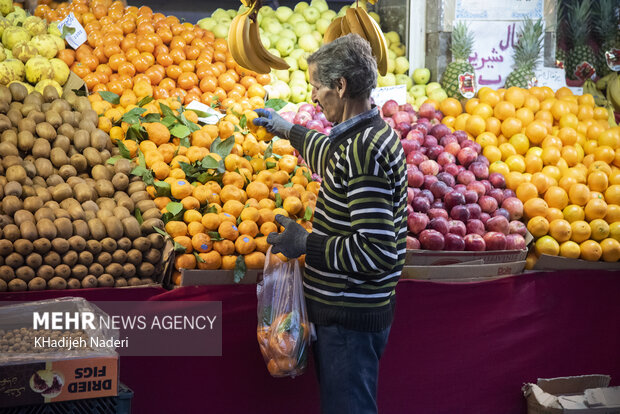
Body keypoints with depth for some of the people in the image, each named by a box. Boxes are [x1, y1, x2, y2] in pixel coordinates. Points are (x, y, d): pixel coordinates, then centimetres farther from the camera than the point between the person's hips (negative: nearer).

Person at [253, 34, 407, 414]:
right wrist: (286, 130, 45)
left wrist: (307, 245, -19)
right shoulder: (372, 133, 9)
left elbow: (377, 252, -29)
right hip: (346, 307, 10)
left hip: (351, 315, -10)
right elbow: (332, 158, 35)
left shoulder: (364, 150, -24)